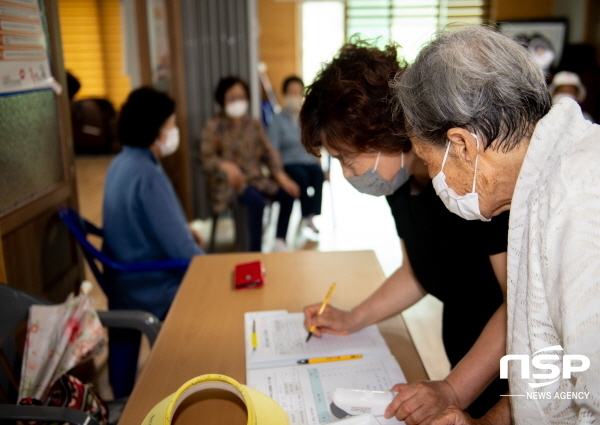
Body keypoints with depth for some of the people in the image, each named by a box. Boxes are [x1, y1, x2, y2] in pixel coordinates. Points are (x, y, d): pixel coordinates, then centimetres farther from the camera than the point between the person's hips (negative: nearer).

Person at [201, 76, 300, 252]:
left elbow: (268, 152, 7)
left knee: (288, 194, -16)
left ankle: (280, 242, -1)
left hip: (256, 177, 5)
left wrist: (281, 176, -7)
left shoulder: (254, 124, 10)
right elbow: (206, 157, -8)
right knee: (257, 201, -33)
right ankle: (255, 251, -20)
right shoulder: (214, 126, -4)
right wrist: (226, 166, -29)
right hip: (231, 180, -5)